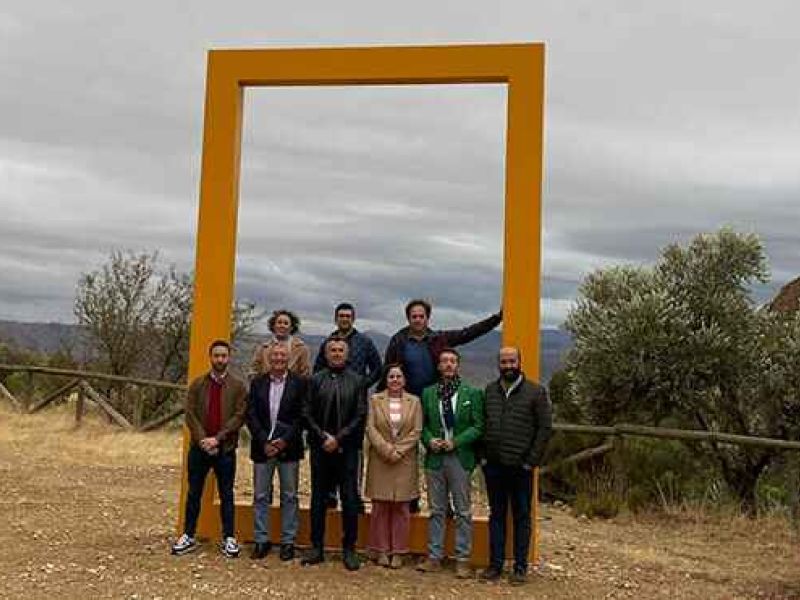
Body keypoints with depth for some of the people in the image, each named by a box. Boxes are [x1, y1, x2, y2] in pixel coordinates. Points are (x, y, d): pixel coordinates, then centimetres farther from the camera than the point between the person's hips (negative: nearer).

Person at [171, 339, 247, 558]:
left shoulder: (238, 386, 0)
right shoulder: (197, 384, 5)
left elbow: (239, 417, -7)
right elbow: (190, 415, -1)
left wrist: (217, 438, -16)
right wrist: (202, 440, -12)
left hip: (225, 449, -1)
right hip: (199, 448, 2)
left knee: (226, 495, 6)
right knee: (194, 494, 9)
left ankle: (228, 538, 14)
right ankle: (188, 536, 20)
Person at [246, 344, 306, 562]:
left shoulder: (300, 383, -1)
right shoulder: (257, 383, 6)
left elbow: (301, 416, -5)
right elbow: (251, 415, 1)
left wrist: (285, 441, -13)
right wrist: (264, 442, -10)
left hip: (288, 447, -2)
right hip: (262, 447, 2)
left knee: (289, 496, 6)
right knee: (260, 496, 8)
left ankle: (288, 541, 15)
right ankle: (261, 540, 18)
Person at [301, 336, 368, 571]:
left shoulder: (357, 381, 3)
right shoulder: (315, 380, 7)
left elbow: (360, 415, -3)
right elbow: (307, 413, 2)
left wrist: (338, 438, -10)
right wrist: (323, 436, -10)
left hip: (347, 448, -1)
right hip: (320, 447, 2)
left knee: (350, 499, 1)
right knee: (318, 499, 8)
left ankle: (349, 549, 11)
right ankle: (317, 547, 18)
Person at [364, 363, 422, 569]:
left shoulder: (414, 401, 4)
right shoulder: (375, 400, 4)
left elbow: (416, 431, -2)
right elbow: (370, 428, -3)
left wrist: (398, 450, -11)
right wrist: (387, 450, -13)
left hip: (405, 462, 0)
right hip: (380, 461, 0)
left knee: (401, 507, 4)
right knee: (380, 506, 4)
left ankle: (398, 551, 13)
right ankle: (381, 550, 14)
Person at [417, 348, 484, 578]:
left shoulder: (472, 393, 0)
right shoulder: (428, 393, 8)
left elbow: (478, 426, -3)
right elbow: (423, 424, 11)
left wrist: (456, 441, -13)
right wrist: (429, 440, -8)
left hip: (460, 458, -2)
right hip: (434, 458, 3)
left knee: (463, 511, 4)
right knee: (436, 510, 10)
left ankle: (462, 559, 12)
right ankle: (434, 557, 18)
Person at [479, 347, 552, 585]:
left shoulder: (536, 392, -3)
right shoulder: (489, 391, 8)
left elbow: (545, 428, -5)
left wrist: (532, 460, -9)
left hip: (520, 467, -3)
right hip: (493, 466, 3)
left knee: (522, 517, 7)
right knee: (496, 515, 11)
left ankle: (520, 567, 16)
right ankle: (495, 564, 20)